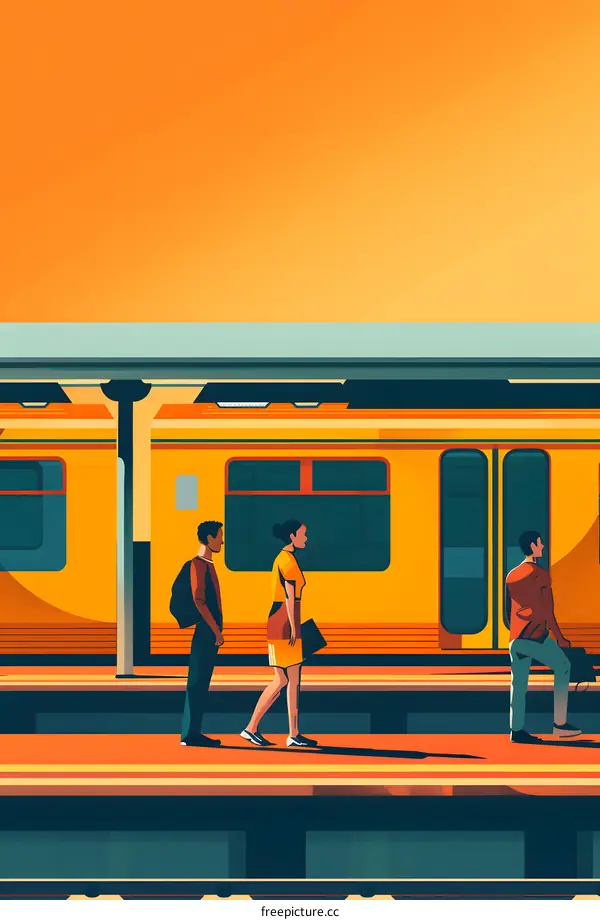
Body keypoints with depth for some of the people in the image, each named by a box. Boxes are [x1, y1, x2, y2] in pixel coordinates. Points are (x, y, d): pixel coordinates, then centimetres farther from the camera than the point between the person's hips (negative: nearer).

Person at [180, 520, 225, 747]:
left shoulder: (208, 565, 18)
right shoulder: (199, 565, -12)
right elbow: (199, 600, -20)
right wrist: (216, 630, -20)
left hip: (211, 633, 10)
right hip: (205, 632, -10)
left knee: (201, 683, 9)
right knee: (197, 682, -8)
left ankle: (193, 732, 12)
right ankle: (190, 734, -7)